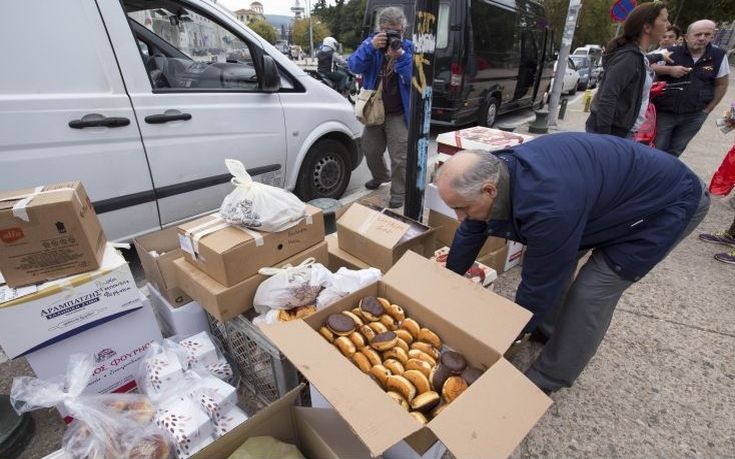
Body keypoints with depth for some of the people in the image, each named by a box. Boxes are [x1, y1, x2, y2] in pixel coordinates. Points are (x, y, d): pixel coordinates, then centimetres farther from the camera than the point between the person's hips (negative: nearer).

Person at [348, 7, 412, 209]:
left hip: (398, 114, -3)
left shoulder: (409, 48, -4)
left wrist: (400, 55, -29)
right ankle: (381, 176, 44)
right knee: (371, 150, 16)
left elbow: (413, 78, -17)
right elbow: (354, 66, -15)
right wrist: (371, 47, -28)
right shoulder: (370, 43, 0)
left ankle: (398, 192, 11)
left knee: (399, 157, -6)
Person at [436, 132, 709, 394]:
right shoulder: (493, 172, -16)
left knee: (591, 293, -12)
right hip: (619, 190, 8)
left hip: (670, 202, -8)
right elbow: (468, 236, -3)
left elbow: (539, 283, -30)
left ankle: (548, 380, 6)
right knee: (555, 259, 7)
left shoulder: (548, 206, -42)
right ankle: (547, 329, 27)